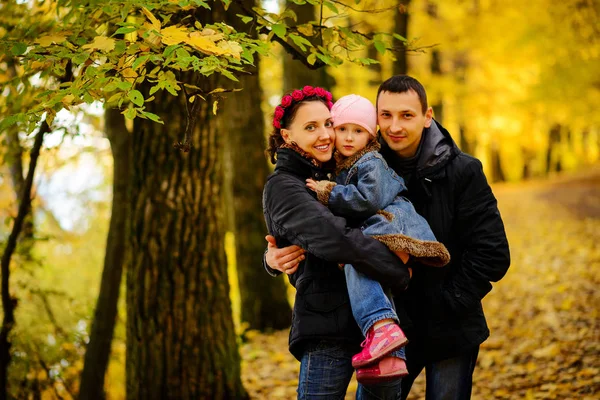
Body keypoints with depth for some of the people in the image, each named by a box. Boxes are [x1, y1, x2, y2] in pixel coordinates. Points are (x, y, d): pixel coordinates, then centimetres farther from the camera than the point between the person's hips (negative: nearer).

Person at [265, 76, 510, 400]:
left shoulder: (462, 172, -11)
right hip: (389, 328, 3)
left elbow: (492, 255, -13)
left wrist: (445, 305, -16)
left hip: (450, 333, -3)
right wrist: (276, 255, -17)